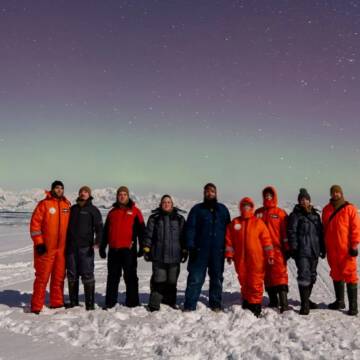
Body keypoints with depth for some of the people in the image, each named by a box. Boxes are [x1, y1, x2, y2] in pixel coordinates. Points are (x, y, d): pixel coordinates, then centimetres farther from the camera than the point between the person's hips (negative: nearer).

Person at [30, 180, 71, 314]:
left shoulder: (67, 205, 9)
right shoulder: (44, 204, -6)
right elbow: (35, 223, -9)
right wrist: (38, 243, -14)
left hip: (62, 248, 5)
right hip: (45, 248, -5)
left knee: (59, 277, 10)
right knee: (42, 277, -2)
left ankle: (57, 303, 21)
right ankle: (36, 306, 5)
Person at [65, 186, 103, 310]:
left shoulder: (93, 210, 2)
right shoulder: (72, 209, 16)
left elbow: (99, 227, -6)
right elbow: (66, 226, 22)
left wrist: (97, 241, -21)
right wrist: (65, 244, 18)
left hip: (86, 247, -5)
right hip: (71, 247, 5)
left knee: (87, 274, -6)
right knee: (72, 274, 8)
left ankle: (90, 302, 0)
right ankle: (73, 300, 18)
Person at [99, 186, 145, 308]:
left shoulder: (135, 211, 3)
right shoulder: (112, 212, 14)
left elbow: (141, 230, 1)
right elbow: (105, 231, 19)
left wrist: (141, 248, -3)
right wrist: (102, 247, 16)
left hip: (128, 249, -4)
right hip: (113, 249, 4)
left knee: (130, 276, 3)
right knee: (113, 277, 8)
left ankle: (132, 302, 9)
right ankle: (110, 302, 15)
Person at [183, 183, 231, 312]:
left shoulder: (223, 209, 13)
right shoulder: (197, 209, 5)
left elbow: (228, 229, 14)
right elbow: (190, 228, 1)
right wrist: (191, 247, -9)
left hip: (218, 251, 3)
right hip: (200, 250, -2)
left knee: (217, 278, 10)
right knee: (195, 278, -4)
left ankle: (216, 304, 20)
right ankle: (189, 305, 0)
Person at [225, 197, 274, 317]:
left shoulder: (258, 223, 1)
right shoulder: (234, 223, 8)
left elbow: (266, 240, 0)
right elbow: (229, 240, 9)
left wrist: (270, 255, -4)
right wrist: (229, 254, 3)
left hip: (256, 260, -3)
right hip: (240, 260, 3)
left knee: (256, 283, -3)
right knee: (244, 283, 12)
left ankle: (255, 307, 5)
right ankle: (246, 305, 26)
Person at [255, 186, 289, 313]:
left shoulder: (280, 213, 2)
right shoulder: (258, 213, 11)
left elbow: (285, 232, 1)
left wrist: (287, 248, -3)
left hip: (277, 249, -4)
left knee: (280, 273, -13)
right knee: (267, 275, 10)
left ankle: (284, 303, -14)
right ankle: (273, 301, 21)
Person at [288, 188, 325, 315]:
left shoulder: (315, 215, 15)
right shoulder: (295, 215, -3)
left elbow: (320, 233, 20)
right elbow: (291, 232, -7)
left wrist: (323, 248, 17)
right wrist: (293, 248, -14)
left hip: (314, 252, 7)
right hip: (302, 252, -6)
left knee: (312, 276, 14)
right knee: (304, 276, -11)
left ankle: (306, 299, 29)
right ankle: (304, 304, -7)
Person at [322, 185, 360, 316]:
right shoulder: (326, 209, 11)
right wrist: (323, 246, 14)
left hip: (346, 249, -5)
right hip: (332, 249, 5)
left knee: (349, 275, -5)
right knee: (336, 275, 14)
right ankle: (339, 301, 26)